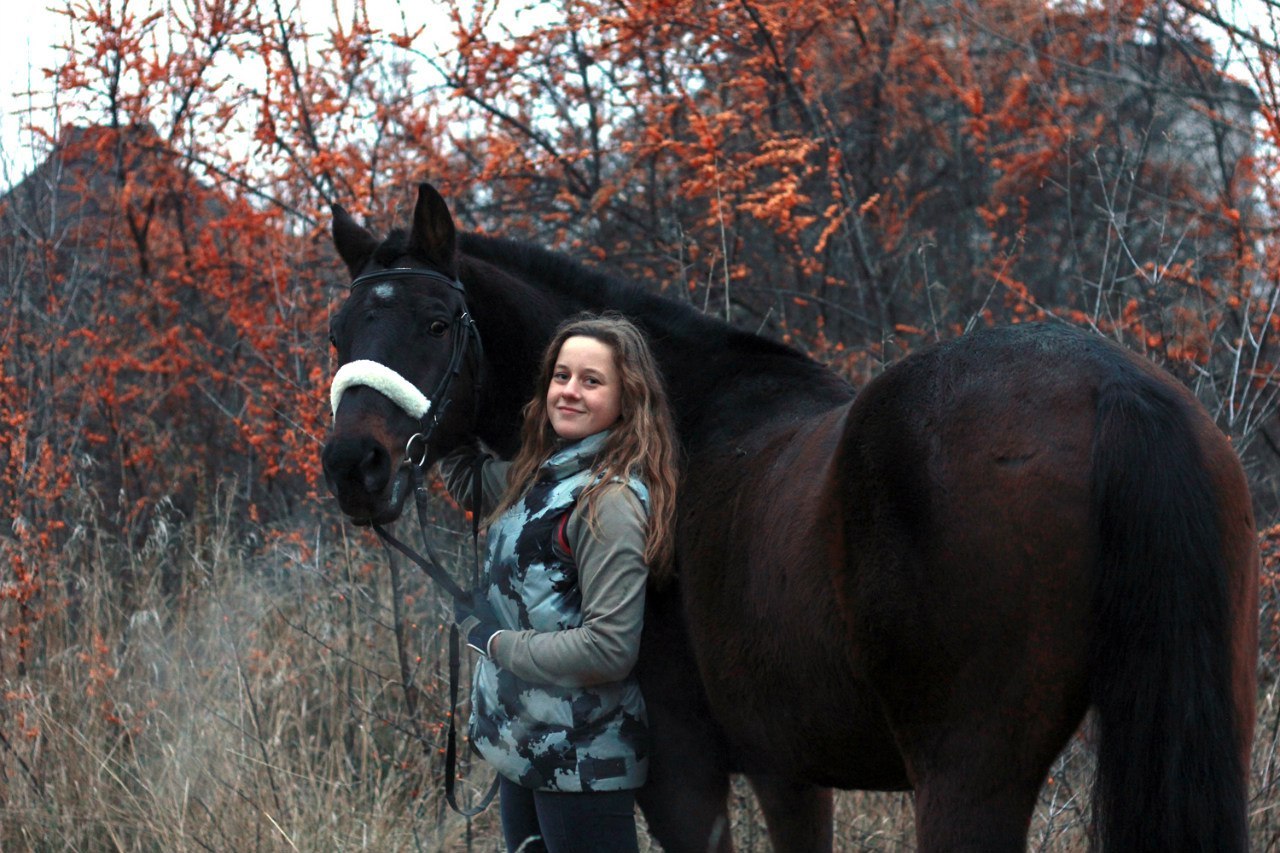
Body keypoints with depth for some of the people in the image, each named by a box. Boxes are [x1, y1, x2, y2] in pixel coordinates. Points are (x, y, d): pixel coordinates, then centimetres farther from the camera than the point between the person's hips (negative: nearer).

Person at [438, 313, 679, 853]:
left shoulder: (608, 502, -20)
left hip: (579, 761, -10)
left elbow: (609, 649, -25)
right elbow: (466, 478, 29)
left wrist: (497, 643, -15)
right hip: (524, 747, 10)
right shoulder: (542, 476, 8)